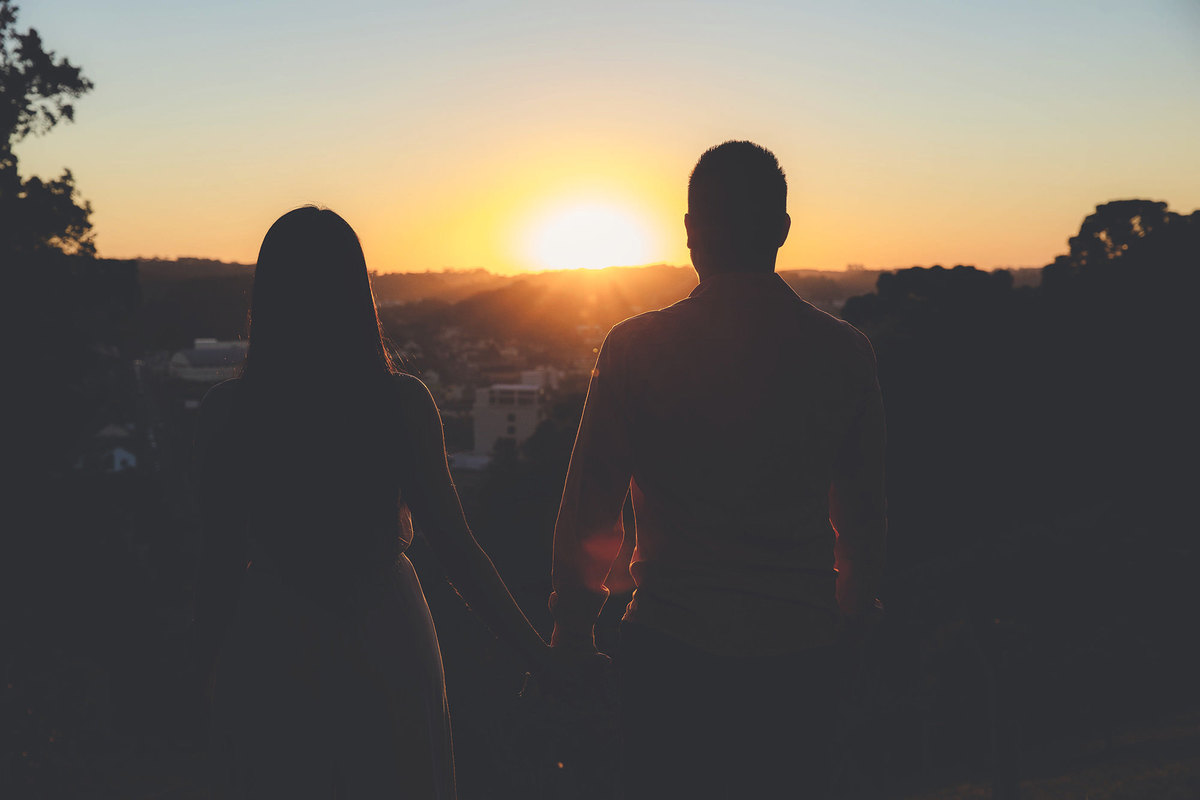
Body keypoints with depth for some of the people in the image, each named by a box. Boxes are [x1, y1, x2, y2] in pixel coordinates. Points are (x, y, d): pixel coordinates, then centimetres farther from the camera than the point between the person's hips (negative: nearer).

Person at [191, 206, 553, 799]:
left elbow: (220, 563, -5)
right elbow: (455, 549, -11)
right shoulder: (402, 401, -11)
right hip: (386, 649, 0)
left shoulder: (225, 410, -10)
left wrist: (213, 666, 9)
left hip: (271, 656, 0)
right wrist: (538, 657, -4)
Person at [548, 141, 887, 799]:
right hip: (801, 652, 2)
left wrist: (570, 632, 10)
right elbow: (864, 518, 7)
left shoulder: (634, 348, -7)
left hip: (669, 651, -2)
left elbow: (587, 514, -3)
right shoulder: (845, 352, 0)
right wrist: (850, 622, 22)